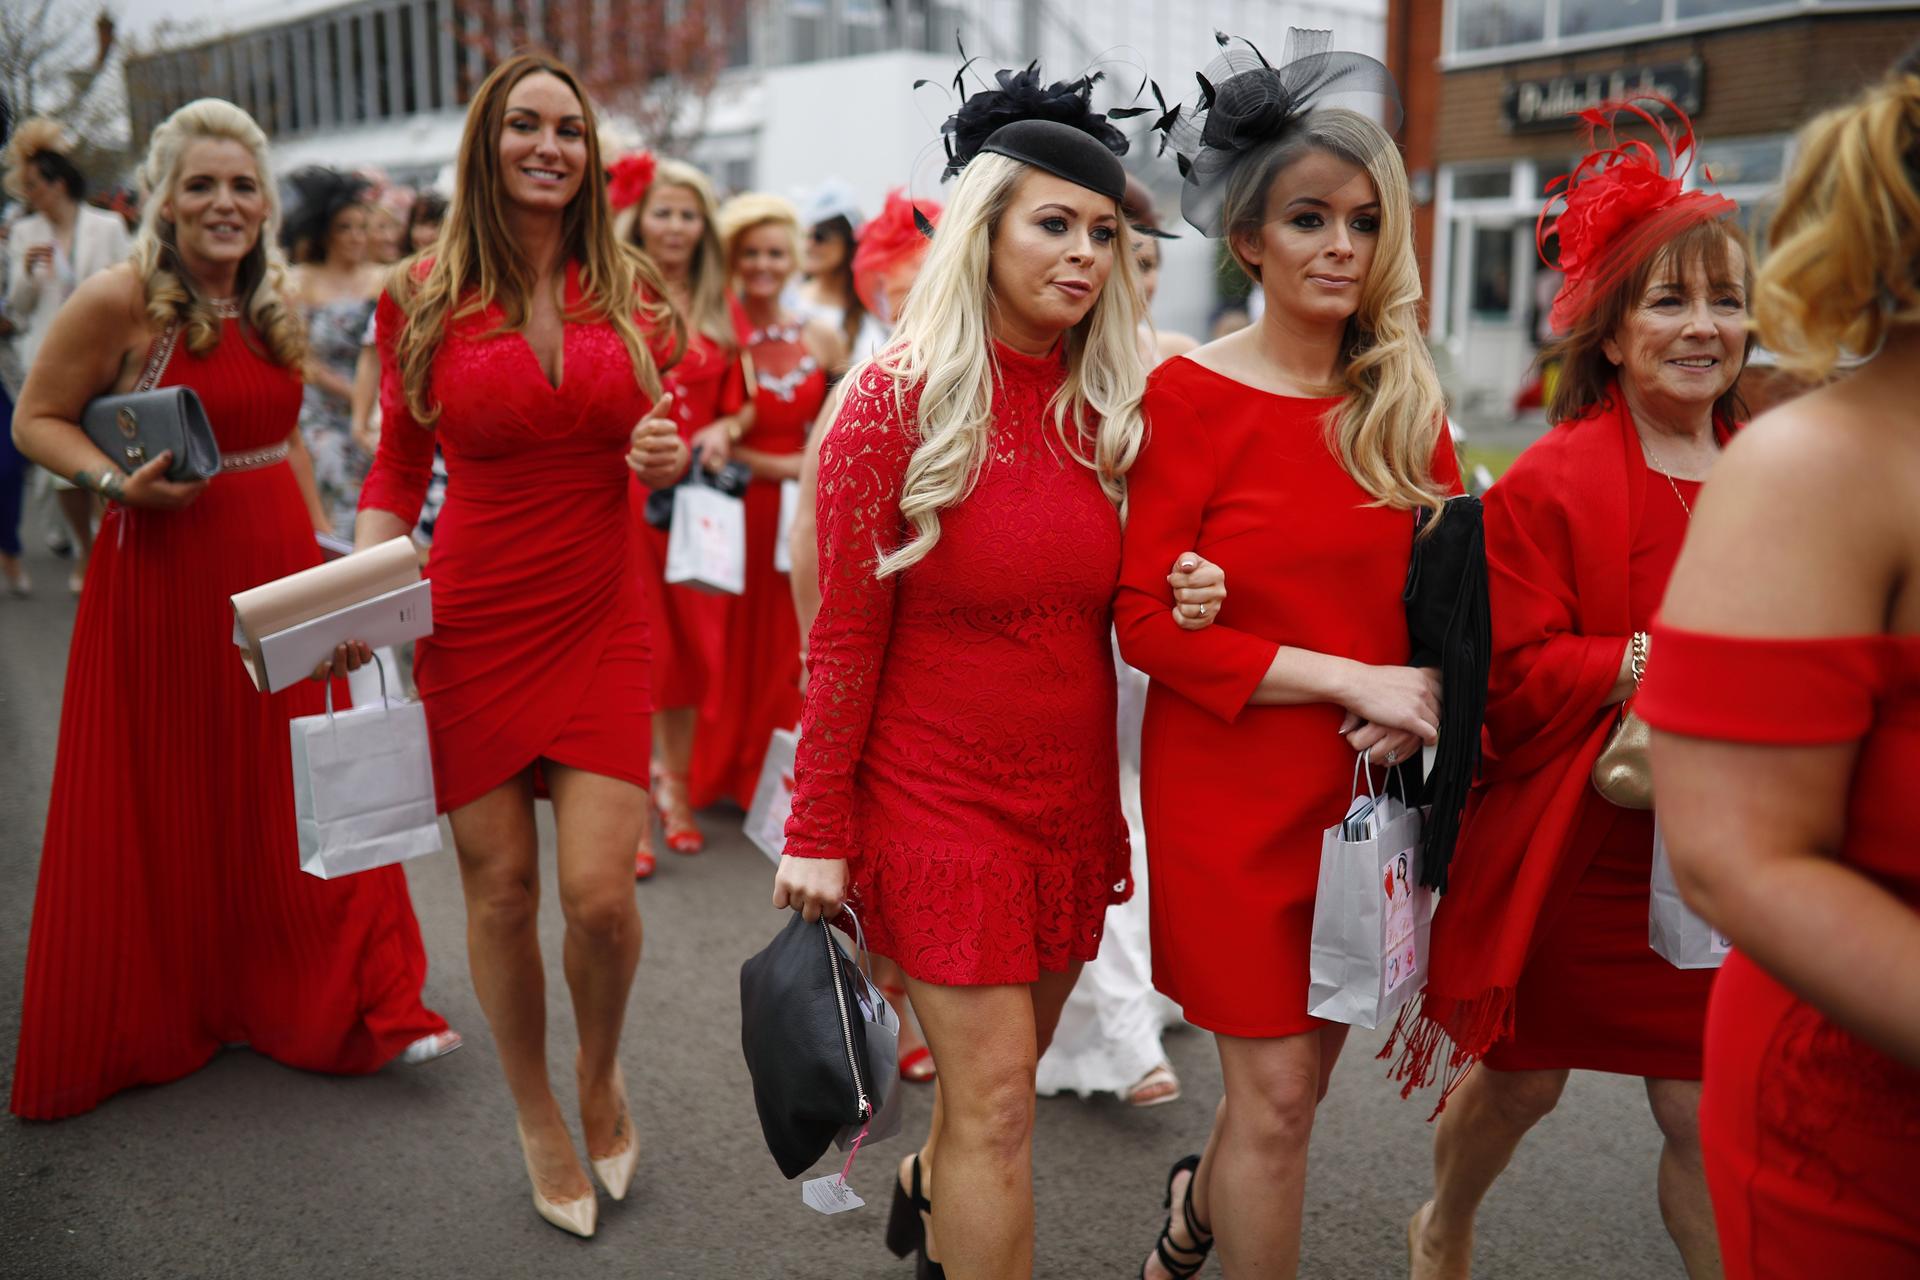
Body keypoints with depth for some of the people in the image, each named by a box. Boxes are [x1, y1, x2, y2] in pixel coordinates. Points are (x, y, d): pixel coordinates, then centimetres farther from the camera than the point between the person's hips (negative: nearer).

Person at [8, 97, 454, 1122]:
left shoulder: (271, 303, 7)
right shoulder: (118, 300, -11)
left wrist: (313, 551, 10)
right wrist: (117, 481, -22)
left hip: (275, 568, 5)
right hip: (164, 573, -5)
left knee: (297, 793, 10)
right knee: (160, 810, 8)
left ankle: (351, 1006, 21)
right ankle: (151, 1019, 28)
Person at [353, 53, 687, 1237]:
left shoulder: (632, 292, 4)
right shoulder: (424, 298, -1)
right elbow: (399, 471, 6)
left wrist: (672, 457, -9)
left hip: (601, 620, 1)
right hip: (472, 623, 0)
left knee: (600, 891, -6)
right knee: (501, 887, 6)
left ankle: (603, 1069, 27)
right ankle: (540, 1120, 30)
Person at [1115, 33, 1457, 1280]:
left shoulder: (1403, 401, 5)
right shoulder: (1190, 395, -10)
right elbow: (1147, 623, -13)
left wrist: (1423, 690, -10)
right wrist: (1350, 678, -17)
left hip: (1368, 786, 5)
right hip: (1232, 788, -5)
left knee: (1309, 1058, 19)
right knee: (1278, 1089, 2)